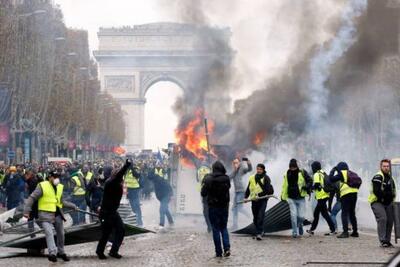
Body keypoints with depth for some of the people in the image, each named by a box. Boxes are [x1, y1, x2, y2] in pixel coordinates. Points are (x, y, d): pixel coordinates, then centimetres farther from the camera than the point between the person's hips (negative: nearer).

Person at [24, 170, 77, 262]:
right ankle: (52, 253, -26)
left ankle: (61, 252, 31)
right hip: (46, 214, -6)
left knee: (61, 234, 14)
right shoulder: (42, 186, -9)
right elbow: (32, 198, -9)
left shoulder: (60, 187, 10)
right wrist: (27, 210, -15)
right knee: (49, 233, -19)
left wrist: (73, 206, 20)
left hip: (57, 214, 7)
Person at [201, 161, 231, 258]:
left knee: (216, 229, 5)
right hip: (224, 206, 3)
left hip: (213, 207, -3)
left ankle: (219, 252, 4)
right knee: (224, 228, 15)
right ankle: (227, 248, -3)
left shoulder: (209, 179, -13)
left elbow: (203, 193, -8)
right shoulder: (226, 178, -5)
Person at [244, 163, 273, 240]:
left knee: (260, 217, -16)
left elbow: (267, 190, -11)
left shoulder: (266, 178, -4)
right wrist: (246, 197, 4)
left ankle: (259, 233, -17)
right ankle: (260, 231, 28)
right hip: (254, 200, 5)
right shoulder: (252, 178, 11)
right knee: (255, 218, 11)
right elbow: (248, 189, 17)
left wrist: (259, 195, -19)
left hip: (263, 200, -5)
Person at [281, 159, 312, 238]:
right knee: (293, 215, -8)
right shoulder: (287, 174, 6)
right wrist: (283, 196, 17)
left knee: (301, 216, -1)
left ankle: (300, 225, 32)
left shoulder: (302, 173, -4)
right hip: (291, 198, 2)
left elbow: (310, 181, -1)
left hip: (301, 198, -2)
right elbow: (284, 186, 16)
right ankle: (294, 232, 1)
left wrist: (306, 187, -20)